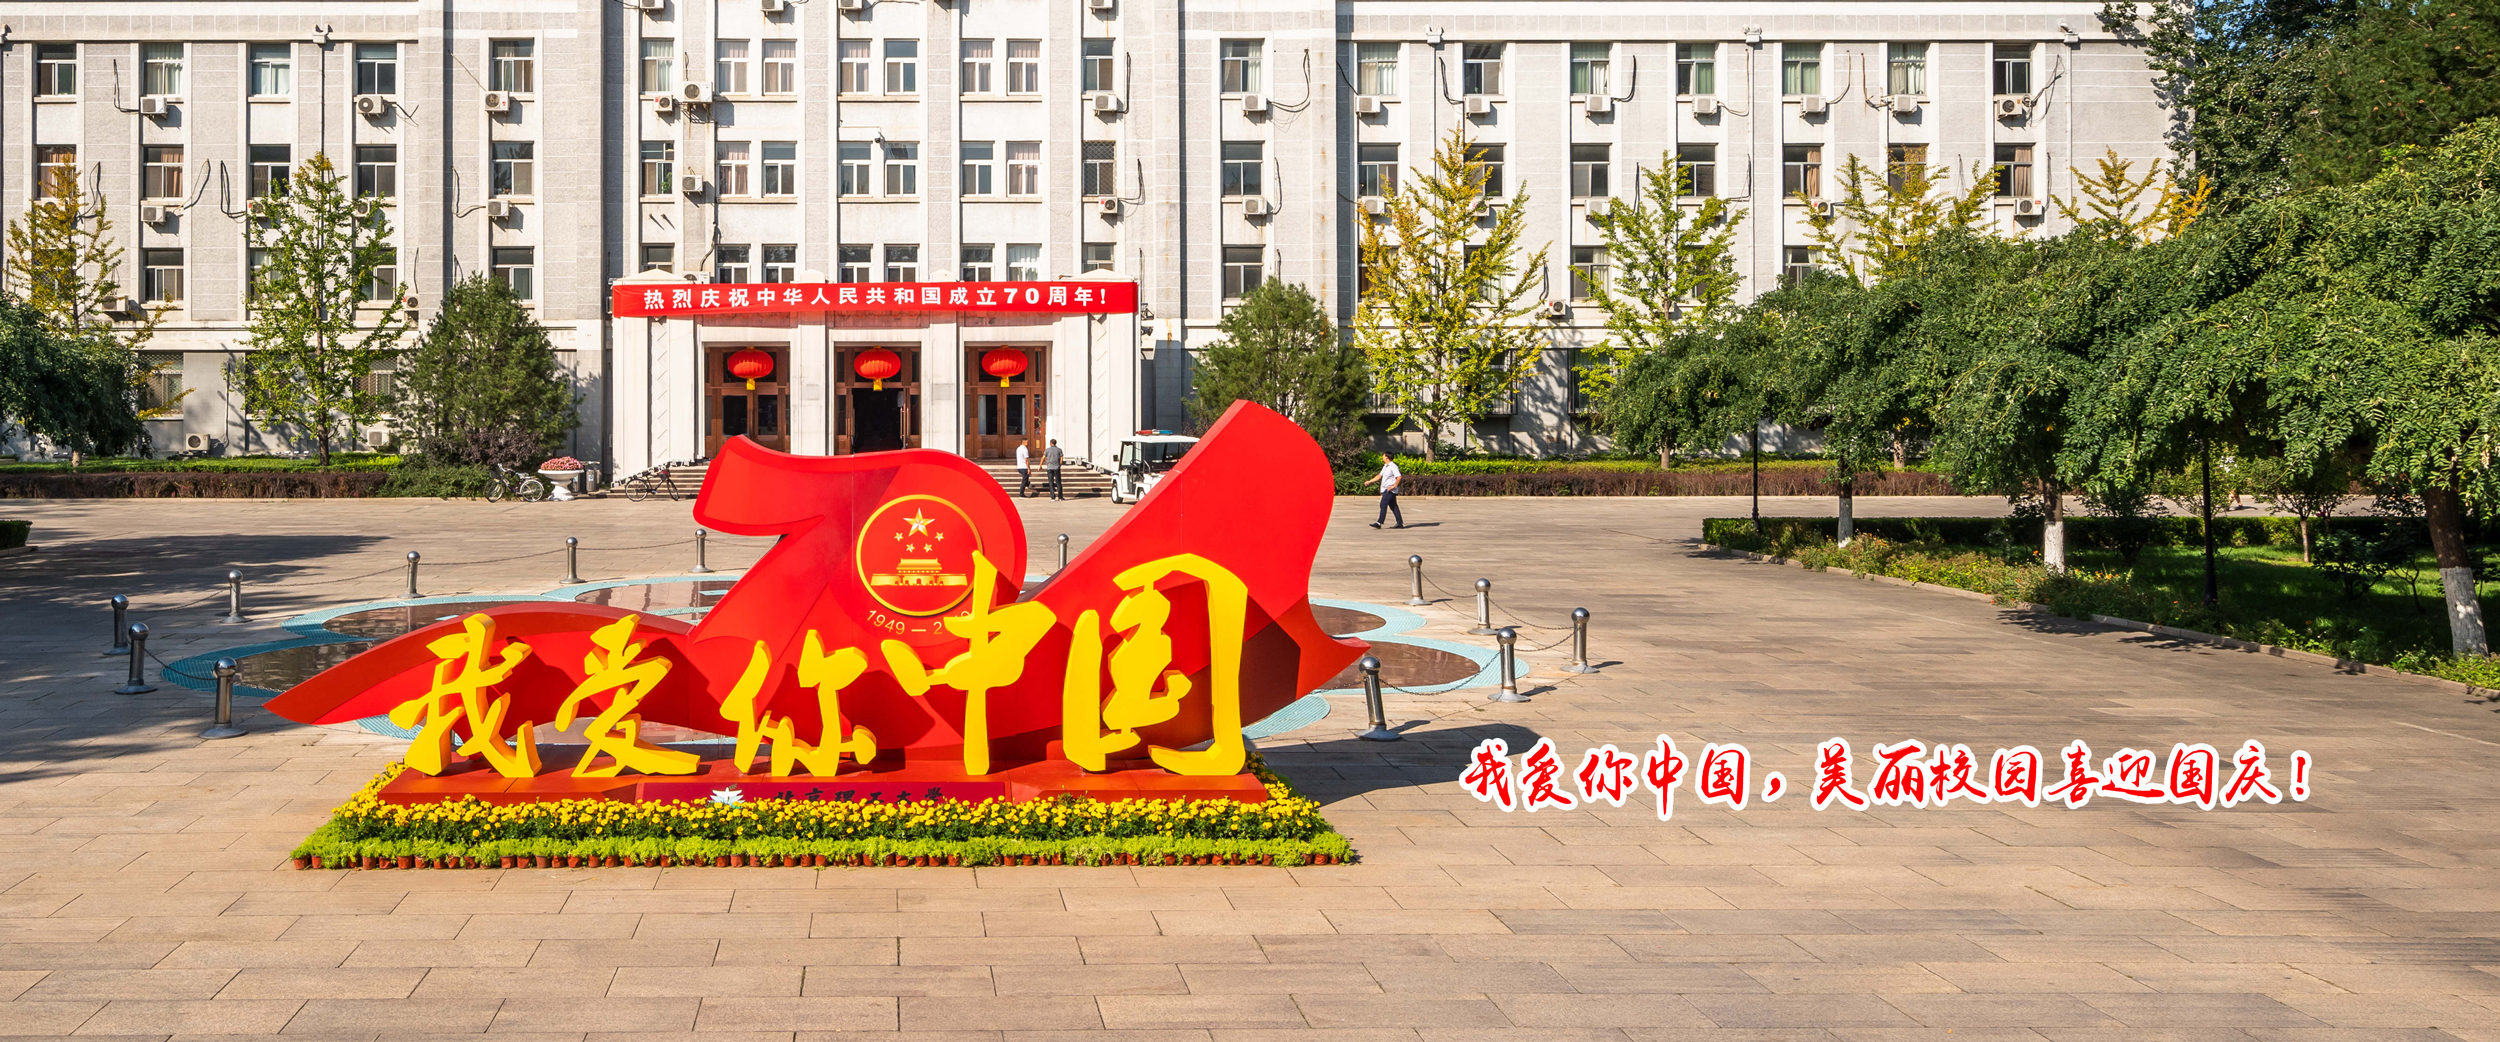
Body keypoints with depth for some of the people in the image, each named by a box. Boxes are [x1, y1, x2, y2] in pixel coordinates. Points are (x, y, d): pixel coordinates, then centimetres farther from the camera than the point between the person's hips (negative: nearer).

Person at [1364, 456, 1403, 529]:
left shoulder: (1393, 466, -13)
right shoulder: (1385, 466, 18)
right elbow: (1380, 476, 25)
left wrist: (1394, 486, -26)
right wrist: (1369, 481, 21)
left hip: (1390, 490, -10)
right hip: (1386, 489, 10)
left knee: (1383, 505, -14)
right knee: (1393, 506, 10)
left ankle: (1379, 523, -17)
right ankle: (1400, 523, 13)